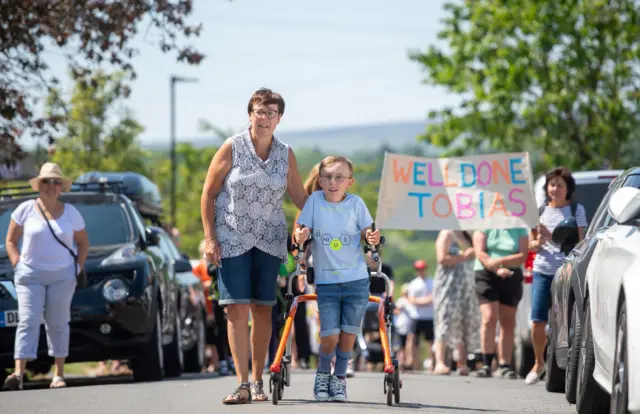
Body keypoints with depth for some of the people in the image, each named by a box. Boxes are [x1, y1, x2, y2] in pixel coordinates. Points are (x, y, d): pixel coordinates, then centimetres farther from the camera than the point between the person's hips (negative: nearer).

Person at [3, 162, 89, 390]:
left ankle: (59, 374, 12)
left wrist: (78, 267, 3)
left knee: (58, 324, 5)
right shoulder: (26, 210, 0)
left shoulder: (71, 213, 6)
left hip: (62, 276, 2)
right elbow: (10, 241, 6)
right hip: (30, 276, -1)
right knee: (28, 322, -12)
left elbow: (83, 243, 16)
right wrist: (18, 266, -5)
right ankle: (18, 374, -21)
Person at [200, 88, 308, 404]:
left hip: (269, 242, 3)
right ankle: (242, 384, -12)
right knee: (237, 309, -10)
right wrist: (210, 238, -7)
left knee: (263, 309, 4)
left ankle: (258, 381, 14)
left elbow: (299, 197, 13)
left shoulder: (286, 155, 4)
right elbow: (208, 193, -1)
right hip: (232, 240, -3)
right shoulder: (232, 148, -5)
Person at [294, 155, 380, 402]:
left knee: (348, 332, 4)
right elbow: (303, 230, 1)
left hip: (356, 280, 1)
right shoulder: (315, 201, -2)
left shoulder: (356, 203, -1)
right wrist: (300, 236, -21)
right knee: (330, 335, -8)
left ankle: (340, 378, 24)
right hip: (326, 281, -1)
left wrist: (371, 237, -16)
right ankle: (322, 374, 20)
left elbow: (365, 231, 6)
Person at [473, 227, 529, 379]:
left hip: (512, 277, 2)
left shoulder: (520, 229, 6)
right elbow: (480, 253, -5)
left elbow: (522, 256, -4)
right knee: (489, 317, -14)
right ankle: (486, 364, -12)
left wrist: (500, 261, -18)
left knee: (508, 322, 1)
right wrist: (498, 269, -18)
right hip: (487, 275, -2)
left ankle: (504, 366, 6)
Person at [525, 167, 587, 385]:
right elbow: (532, 243, 17)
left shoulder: (576, 210, 3)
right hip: (542, 271, 3)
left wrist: (551, 237, -16)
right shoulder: (541, 210, 14)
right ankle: (538, 363, 17)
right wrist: (537, 243, -7)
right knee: (538, 322, -3)